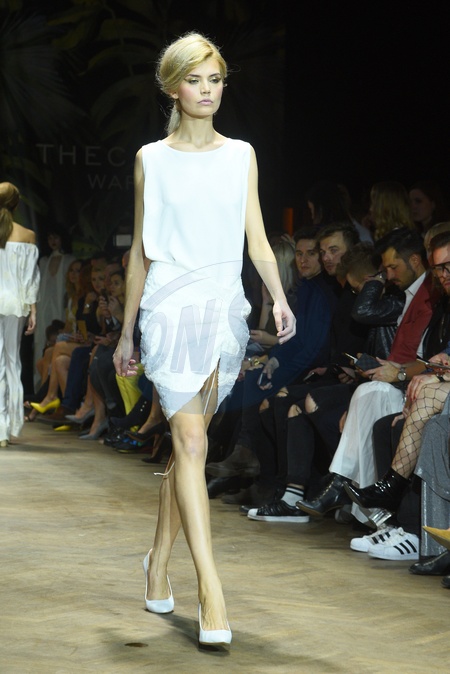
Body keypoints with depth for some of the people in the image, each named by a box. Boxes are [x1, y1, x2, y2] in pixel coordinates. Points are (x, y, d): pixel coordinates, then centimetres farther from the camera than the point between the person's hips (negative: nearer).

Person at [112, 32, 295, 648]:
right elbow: (140, 251, 10)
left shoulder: (241, 156, 11)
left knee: (188, 442, 9)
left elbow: (257, 239, 6)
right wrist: (127, 331, 13)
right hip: (171, 309, -3)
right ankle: (211, 591, -18)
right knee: (190, 442, -13)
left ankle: (159, 562, 26)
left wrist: (279, 297, -12)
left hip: (225, 309, 3)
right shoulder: (152, 160, 6)